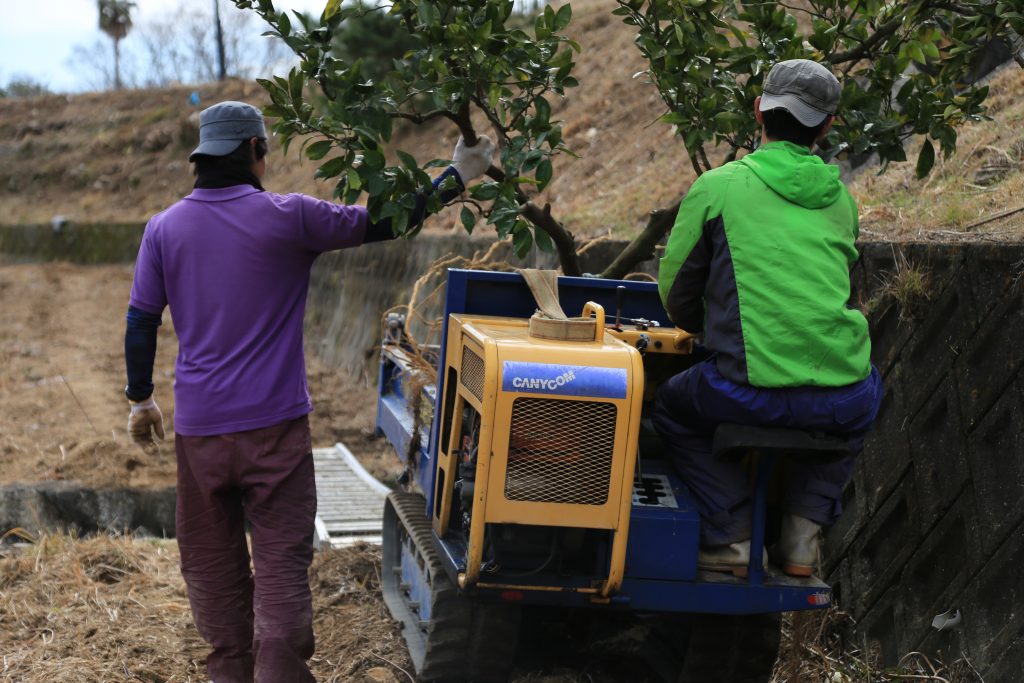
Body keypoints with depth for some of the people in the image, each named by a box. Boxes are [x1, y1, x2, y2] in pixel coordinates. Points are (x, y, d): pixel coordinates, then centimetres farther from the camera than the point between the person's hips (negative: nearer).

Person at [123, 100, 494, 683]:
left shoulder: (164, 229, 1)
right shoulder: (286, 217, -8)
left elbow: (141, 323, 5)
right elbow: (381, 224, -2)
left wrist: (141, 399, 18)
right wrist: (457, 176, 9)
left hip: (200, 425, 3)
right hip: (274, 423, -3)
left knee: (212, 559, 15)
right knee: (282, 557, 2)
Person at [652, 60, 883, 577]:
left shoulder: (718, 186, 4)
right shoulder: (840, 198, 15)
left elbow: (674, 292, 11)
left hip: (750, 394, -3)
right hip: (841, 402, 3)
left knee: (671, 407, 28)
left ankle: (731, 536, 14)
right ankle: (802, 534, 23)